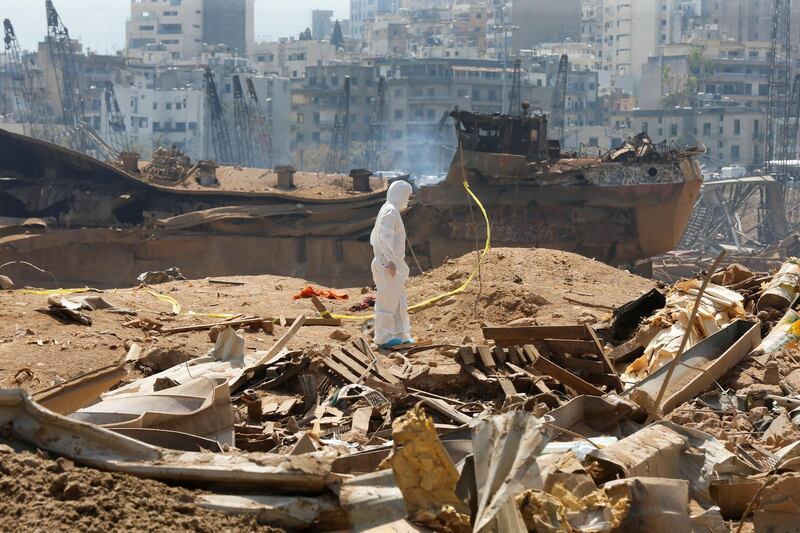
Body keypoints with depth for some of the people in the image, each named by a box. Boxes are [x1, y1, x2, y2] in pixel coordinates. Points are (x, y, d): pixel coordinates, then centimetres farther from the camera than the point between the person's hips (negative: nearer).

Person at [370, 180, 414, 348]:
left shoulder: (390, 211, 16)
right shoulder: (390, 211, -15)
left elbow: (374, 238, 21)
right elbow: (385, 237, -24)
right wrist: (390, 261, -24)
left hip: (393, 265, 10)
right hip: (389, 266, -10)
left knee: (399, 302, 16)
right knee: (387, 301, -3)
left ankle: (400, 335, 23)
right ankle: (383, 339, 3)